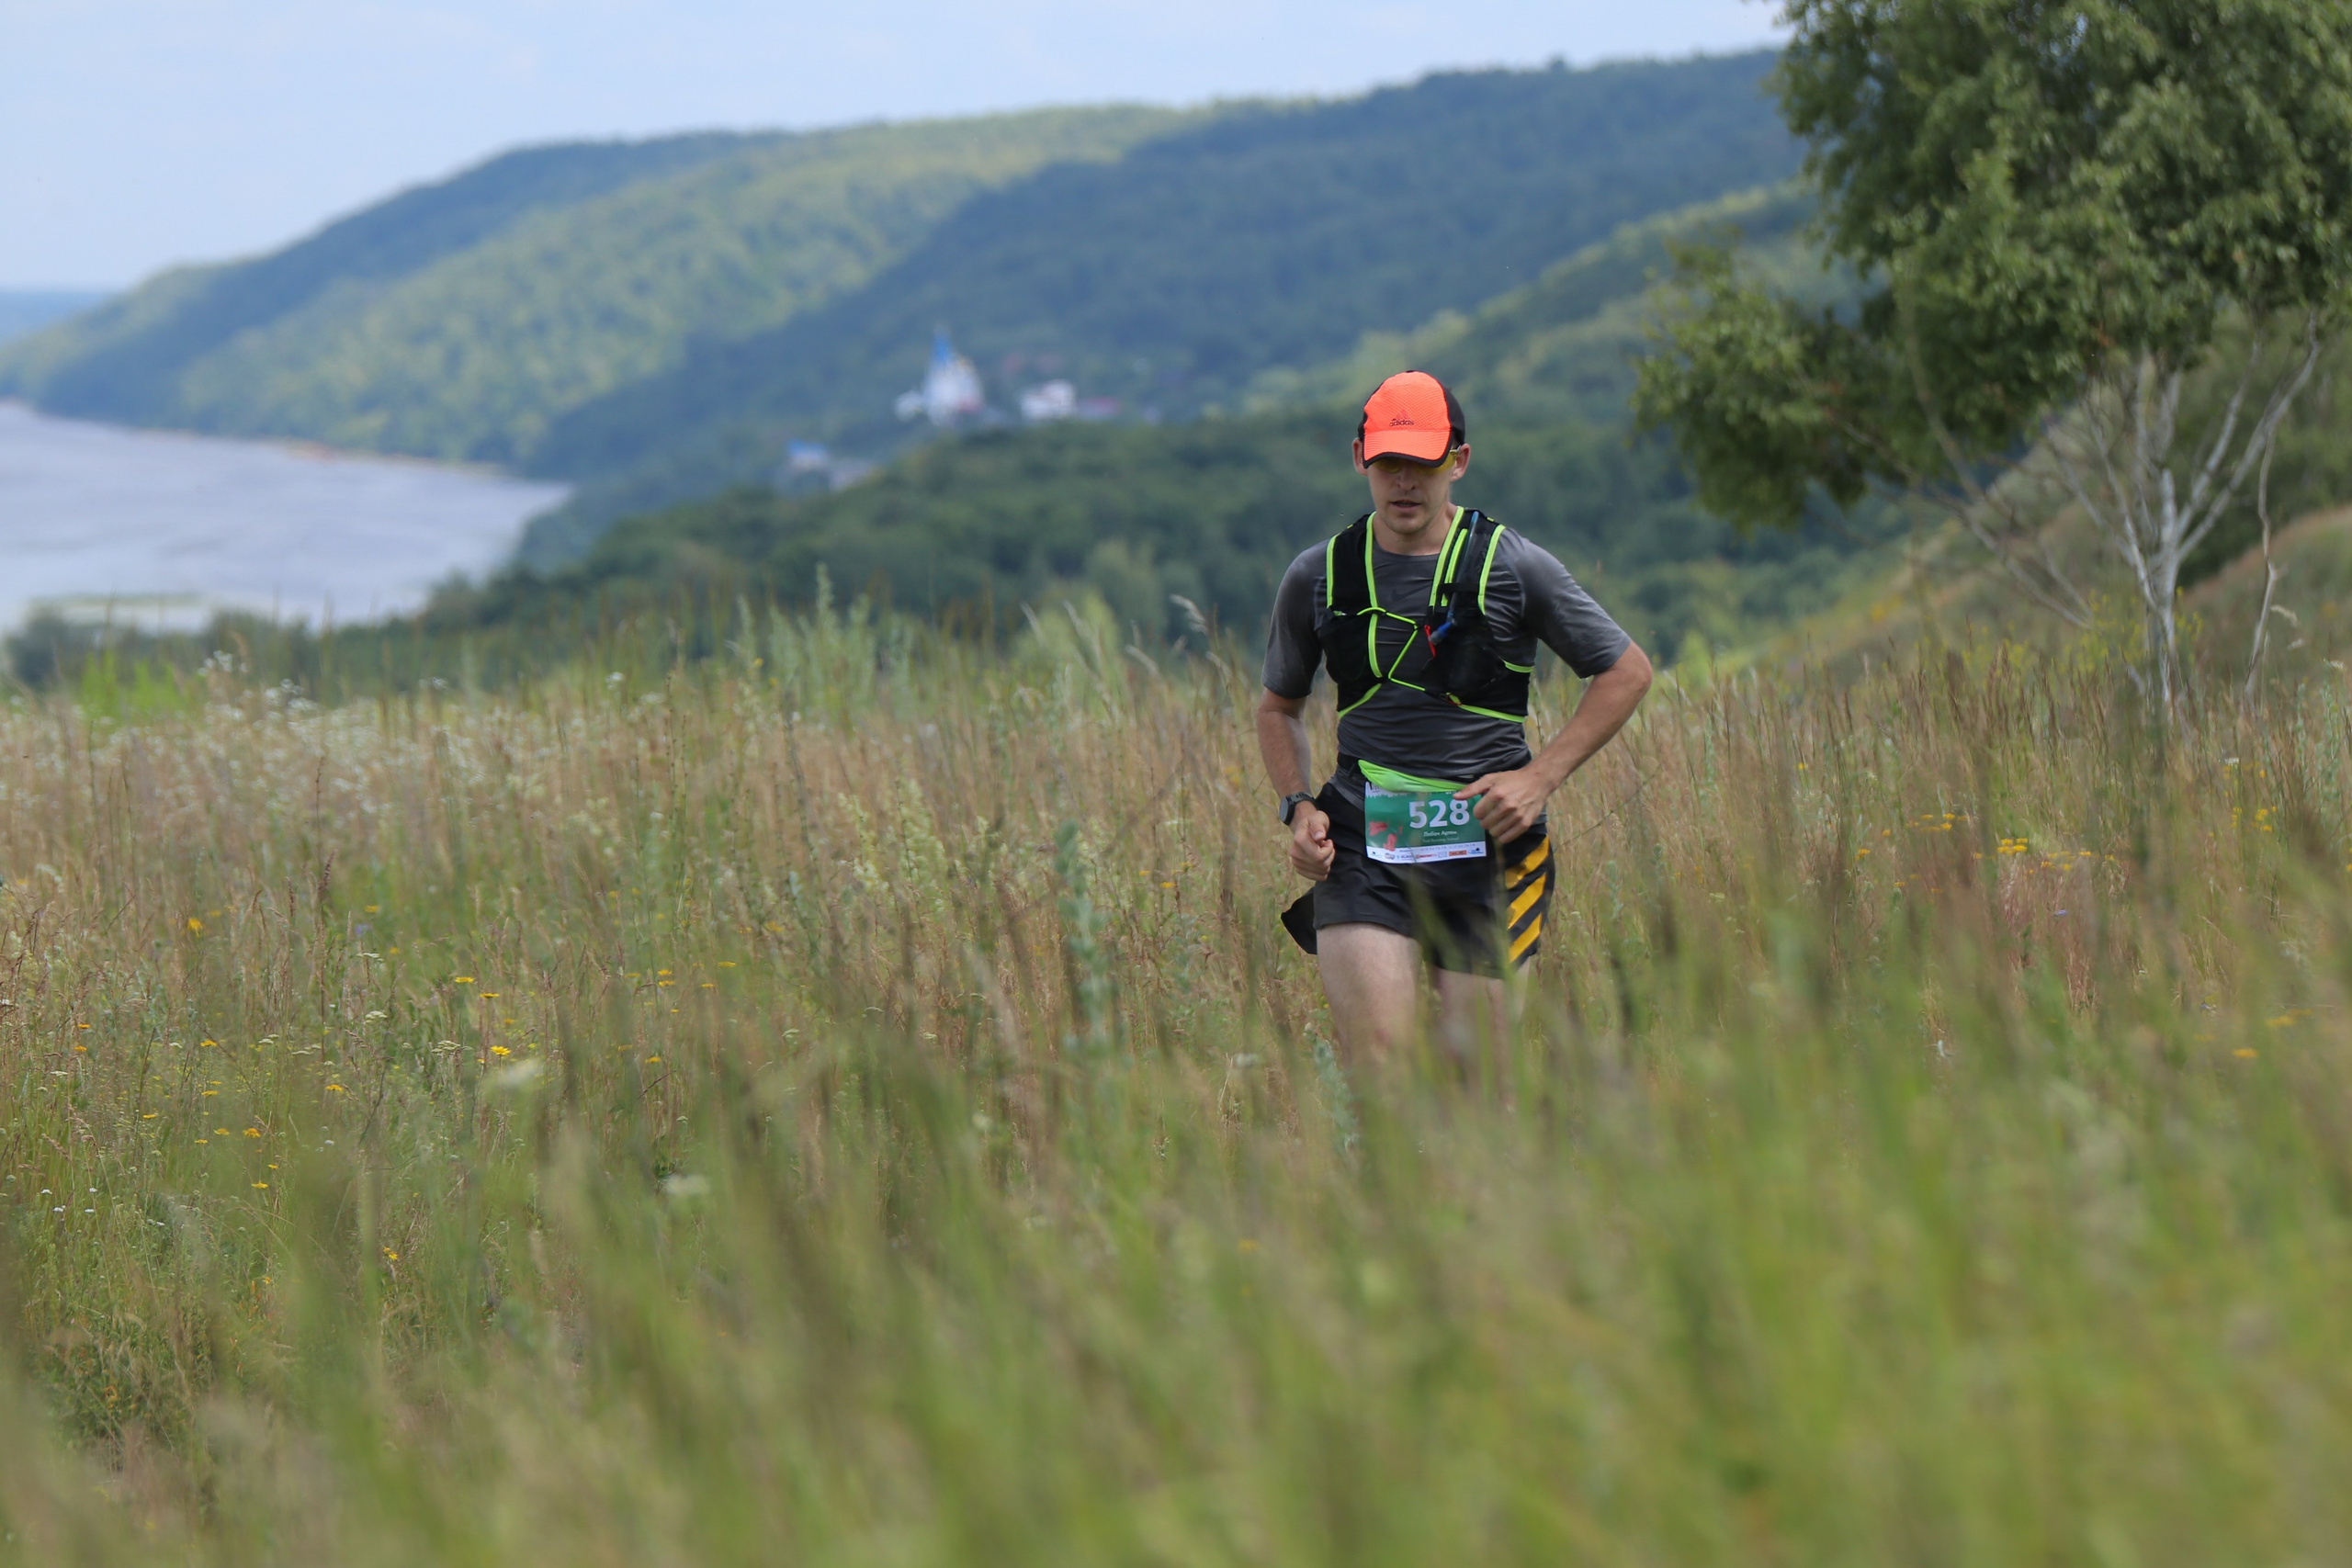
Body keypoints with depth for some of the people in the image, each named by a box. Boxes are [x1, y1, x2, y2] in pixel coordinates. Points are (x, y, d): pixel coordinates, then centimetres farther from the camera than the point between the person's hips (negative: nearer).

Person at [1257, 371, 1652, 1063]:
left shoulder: (1512, 567, 0)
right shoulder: (1317, 577, 7)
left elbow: (1627, 672, 7)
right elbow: (1279, 707, 22)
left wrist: (1540, 777, -3)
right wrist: (1299, 806, 4)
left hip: (1483, 844, -1)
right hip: (1362, 845, 1)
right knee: (1378, 1058, -15)